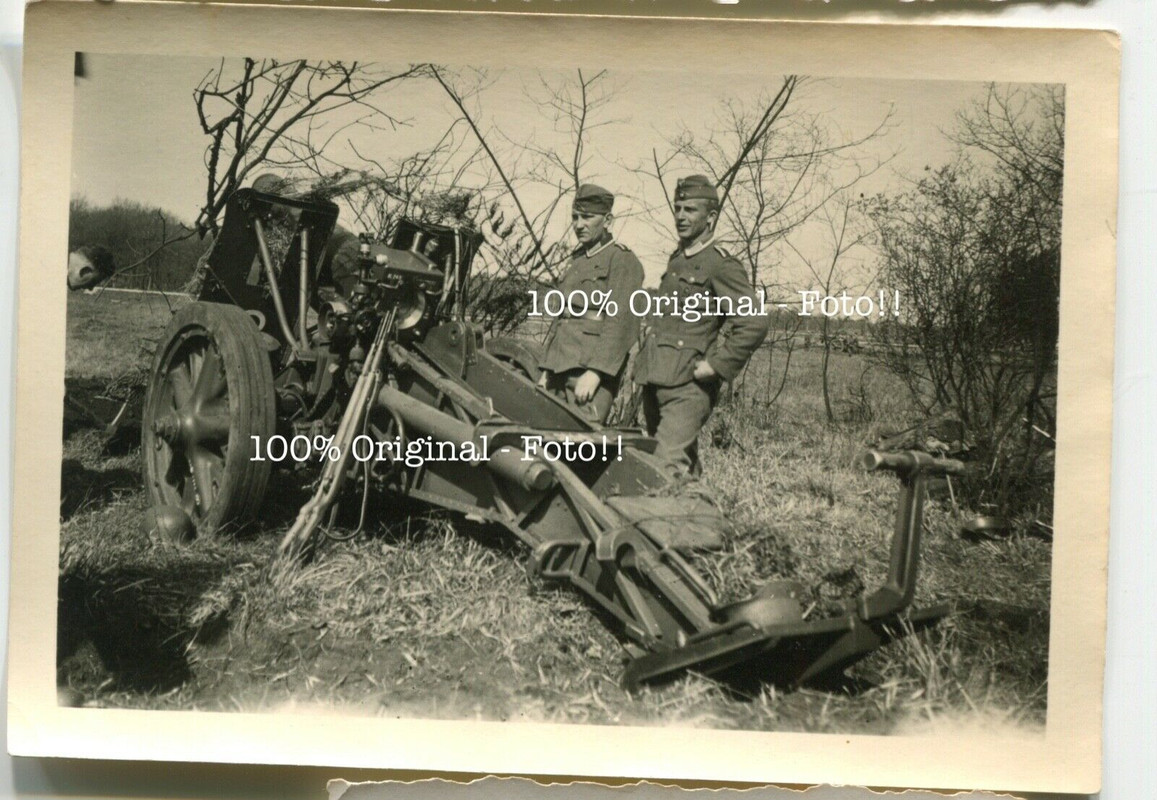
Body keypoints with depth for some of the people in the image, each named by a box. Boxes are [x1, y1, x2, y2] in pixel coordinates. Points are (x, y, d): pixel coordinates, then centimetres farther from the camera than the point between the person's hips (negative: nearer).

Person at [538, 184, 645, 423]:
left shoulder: (623, 261, -3)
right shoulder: (576, 260, 23)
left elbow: (621, 324, -14)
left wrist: (595, 372, -22)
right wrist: (547, 370, 20)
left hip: (591, 369, -8)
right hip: (562, 368, 8)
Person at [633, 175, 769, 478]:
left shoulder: (722, 265, -8)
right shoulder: (677, 260, 18)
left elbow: (755, 322, -17)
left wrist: (716, 365, -16)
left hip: (687, 387, -8)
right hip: (655, 383, 8)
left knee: (668, 467, -17)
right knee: (686, 465, 15)